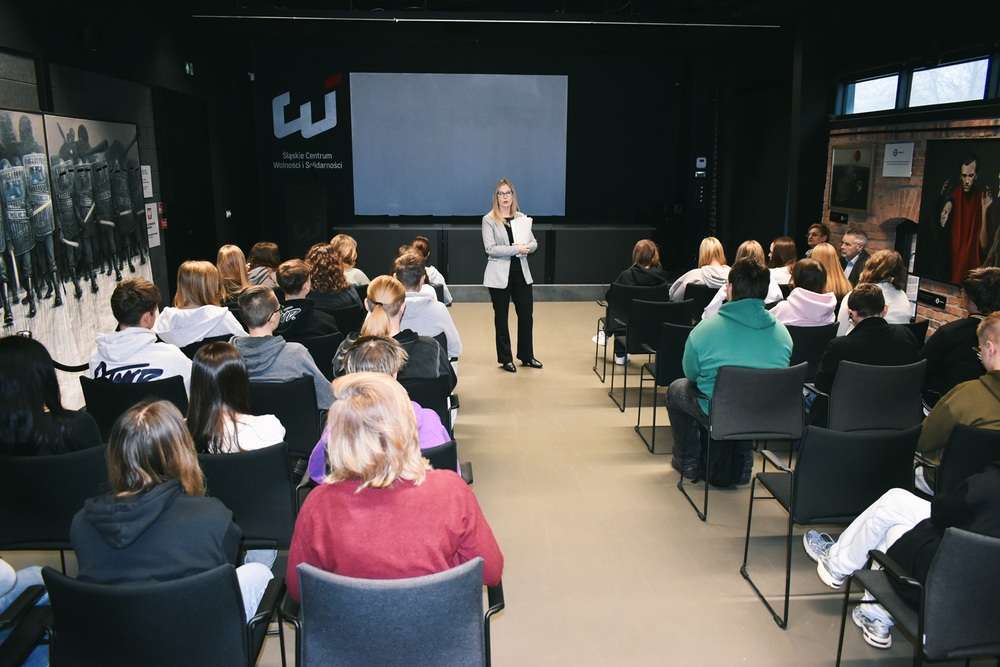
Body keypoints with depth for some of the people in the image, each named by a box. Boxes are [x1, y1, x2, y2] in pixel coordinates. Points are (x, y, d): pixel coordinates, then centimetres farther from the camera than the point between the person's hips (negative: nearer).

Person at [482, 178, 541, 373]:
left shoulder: (522, 218, 10)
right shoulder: (489, 219, -4)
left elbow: (534, 243, 9)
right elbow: (490, 248, -15)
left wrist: (526, 247, -14)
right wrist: (516, 249, -19)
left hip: (521, 272, 4)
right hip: (500, 275, -4)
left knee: (526, 314, 6)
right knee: (501, 317, 5)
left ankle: (527, 356, 21)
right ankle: (505, 359, 16)